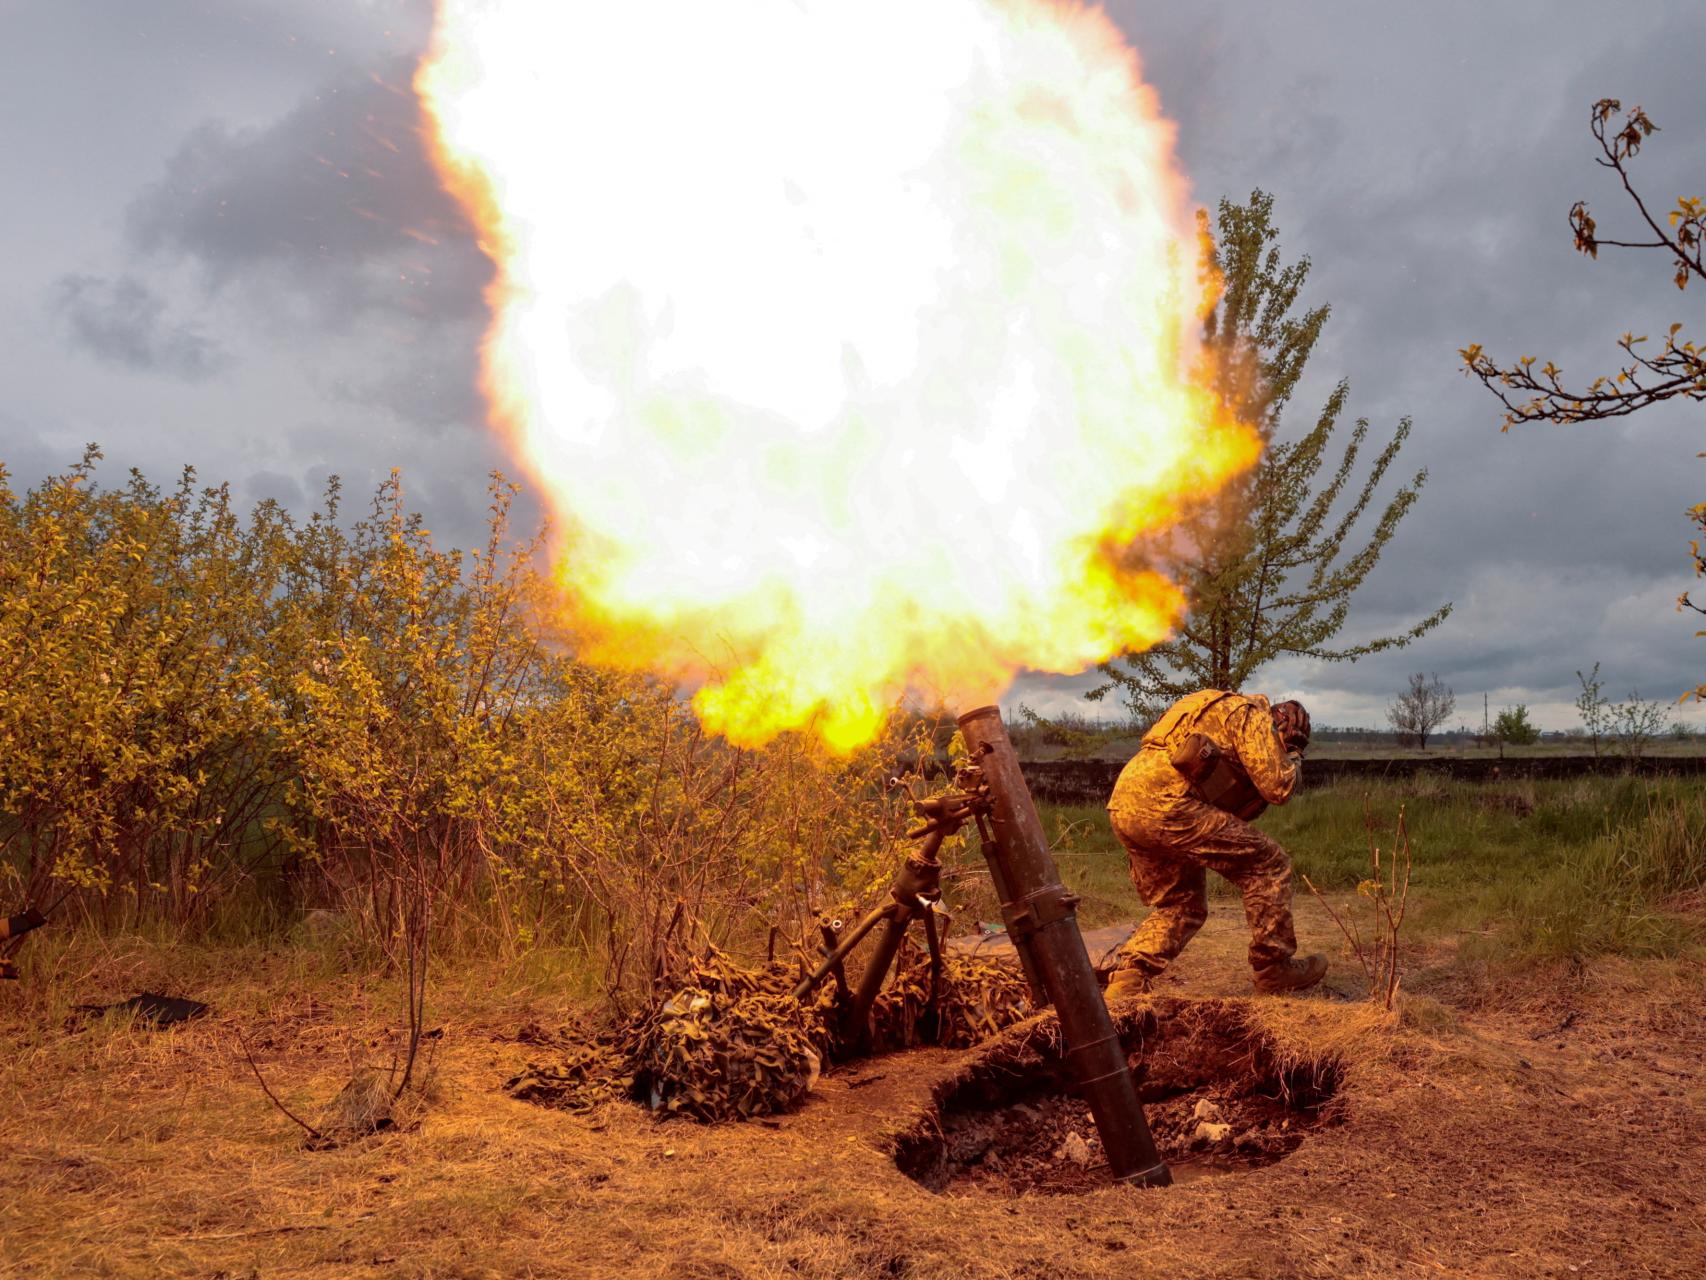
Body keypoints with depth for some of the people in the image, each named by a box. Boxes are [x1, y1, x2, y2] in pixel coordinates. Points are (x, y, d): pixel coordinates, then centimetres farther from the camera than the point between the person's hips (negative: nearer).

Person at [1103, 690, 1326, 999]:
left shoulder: (1219, 710, 33)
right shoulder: (1253, 714, 6)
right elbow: (1278, 788, 0)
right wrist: (1294, 759, 19)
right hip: (1161, 803, -9)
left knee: (1182, 906, 21)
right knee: (1268, 864, 4)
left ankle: (1126, 981, 6)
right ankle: (1274, 968, 13)